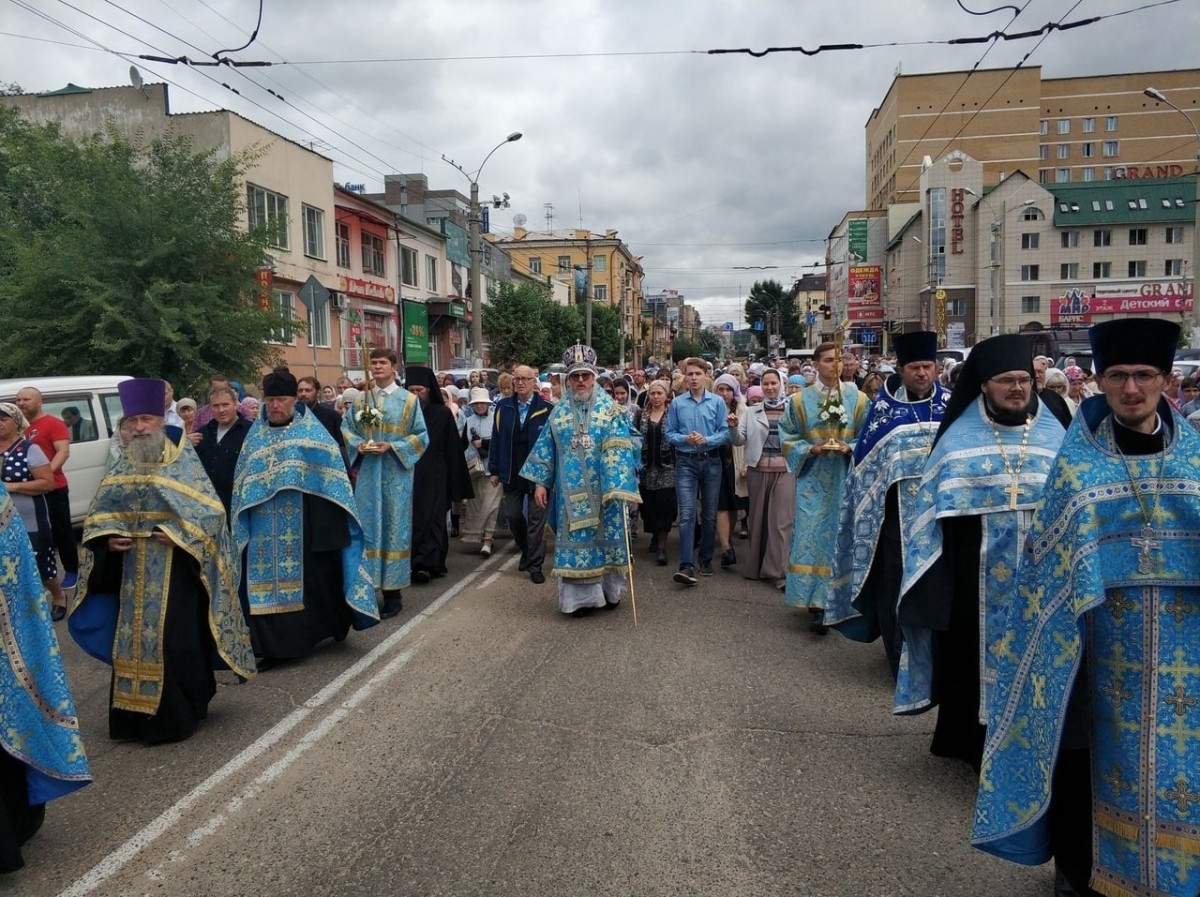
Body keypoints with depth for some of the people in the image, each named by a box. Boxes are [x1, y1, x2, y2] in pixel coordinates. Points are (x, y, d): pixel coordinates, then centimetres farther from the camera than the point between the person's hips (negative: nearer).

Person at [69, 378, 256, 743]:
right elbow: (99, 515, 15)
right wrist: (108, 538, -5)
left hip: (175, 571, -5)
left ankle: (178, 714, 8)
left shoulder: (184, 462, -4)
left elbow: (210, 510, -9)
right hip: (134, 572, 5)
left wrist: (178, 533, -21)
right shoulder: (123, 467, 11)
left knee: (174, 642, -4)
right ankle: (138, 716, 20)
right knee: (134, 641, 8)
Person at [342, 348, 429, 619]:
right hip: (366, 474, 3)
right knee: (367, 527, 5)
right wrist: (358, 444, -9)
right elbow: (345, 428, 12)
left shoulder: (409, 400, 0)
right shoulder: (361, 399, 10)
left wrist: (392, 446, -15)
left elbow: (421, 436, -4)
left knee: (394, 528, 2)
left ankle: (393, 590, 9)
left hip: (396, 474, -3)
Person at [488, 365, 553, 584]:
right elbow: (496, 440, 5)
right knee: (512, 516, 11)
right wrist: (493, 470, 3)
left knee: (536, 520, 1)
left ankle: (535, 565, 10)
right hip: (512, 473, 3)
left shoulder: (547, 409, -7)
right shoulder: (503, 407, 3)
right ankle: (526, 550, 36)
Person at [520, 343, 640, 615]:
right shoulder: (559, 412, 7)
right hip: (571, 491, 2)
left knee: (606, 535, 5)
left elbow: (619, 450, -10)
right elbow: (546, 449, 10)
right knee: (575, 538, 3)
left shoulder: (611, 409, -2)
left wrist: (618, 486, -20)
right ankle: (580, 595, 11)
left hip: (603, 489, -2)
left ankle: (609, 589, 21)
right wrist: (540, 483, 5)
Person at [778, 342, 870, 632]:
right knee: (813, 537, -5)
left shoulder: (859, 399, 4)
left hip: (846, 481, 1)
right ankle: (816, 603, -2)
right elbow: (787, 439, 4)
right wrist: (812, 448, -13)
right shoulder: (799, 400, 4)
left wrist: (849, 448, -14)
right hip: (813, 481, -1)